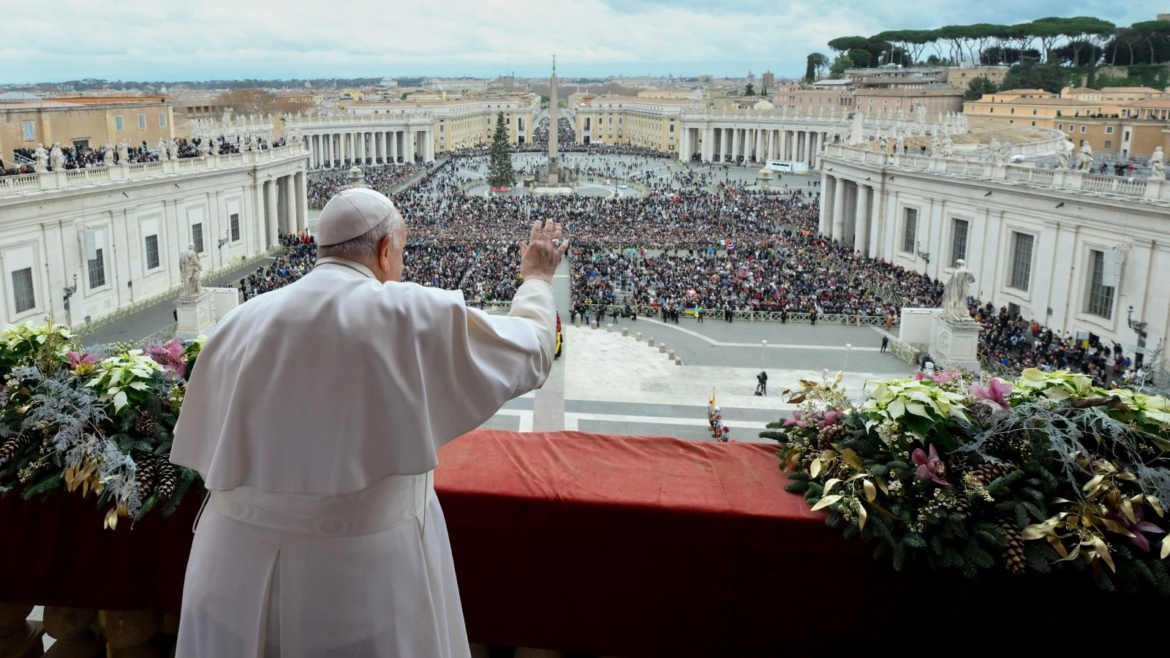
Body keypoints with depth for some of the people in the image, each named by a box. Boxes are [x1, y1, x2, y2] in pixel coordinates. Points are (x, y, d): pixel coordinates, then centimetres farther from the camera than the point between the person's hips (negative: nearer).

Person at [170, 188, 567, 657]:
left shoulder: (241, 323, -1)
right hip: (364, 571, -3)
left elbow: (202, 448, 6)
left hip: (239, 565, 4)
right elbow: (529, 352, 1)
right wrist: (537, 278, 19)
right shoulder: (416, 316, -12)